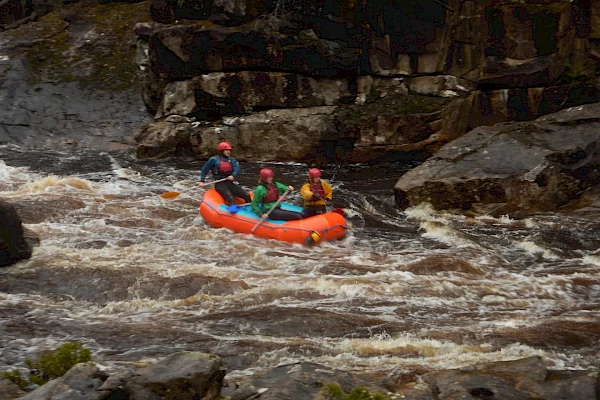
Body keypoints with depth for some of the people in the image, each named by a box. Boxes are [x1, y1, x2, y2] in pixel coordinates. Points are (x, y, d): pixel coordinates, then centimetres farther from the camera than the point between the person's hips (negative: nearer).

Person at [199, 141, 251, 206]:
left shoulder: (232, 160, 14)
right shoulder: (214, 159, 1)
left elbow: (237, 168, -3)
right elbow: (204, 170, 9)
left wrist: (233, 175, -23)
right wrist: (202, 181, 0)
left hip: (230, 183, 6)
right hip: (220, 184, -6)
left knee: (247, 196, -8)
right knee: (230, 199, -32)